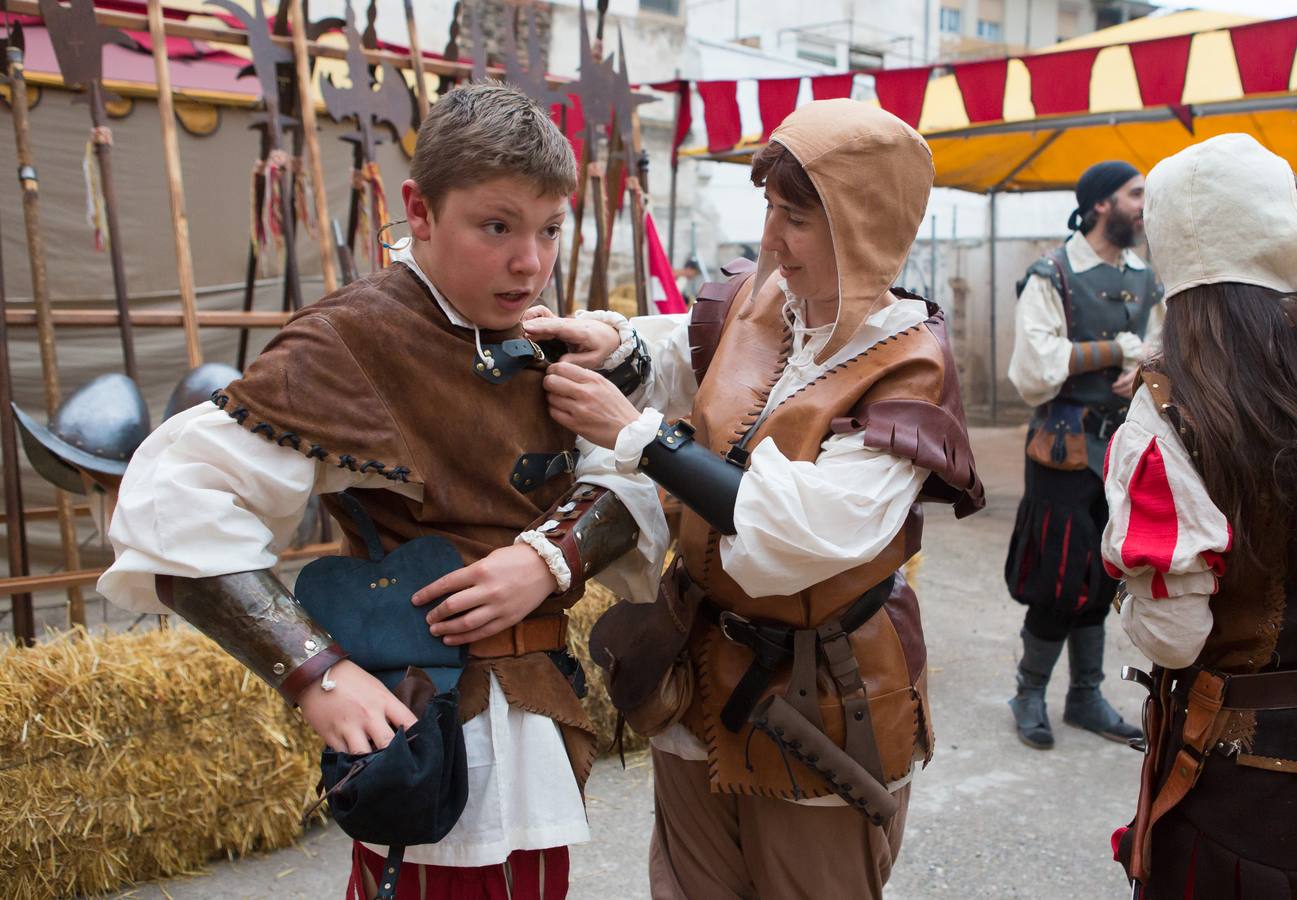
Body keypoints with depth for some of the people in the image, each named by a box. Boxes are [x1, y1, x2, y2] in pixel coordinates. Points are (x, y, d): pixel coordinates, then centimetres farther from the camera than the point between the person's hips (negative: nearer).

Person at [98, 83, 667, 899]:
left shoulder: (527, 346, 5)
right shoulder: (355, 342, -17)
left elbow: (628, 481, 0)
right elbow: (176, 503, -24)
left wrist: (553, 555, -20)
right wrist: (317, 675, -30)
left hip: (537, 717, 7)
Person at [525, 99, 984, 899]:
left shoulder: (907, 370, -19)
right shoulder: (750, 303, -5)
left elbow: (805, 533, -31)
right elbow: (678, 360, 14)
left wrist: (636, 434, -28)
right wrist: (615, 345, -10)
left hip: (820, 698, -5)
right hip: (700, 665, 5)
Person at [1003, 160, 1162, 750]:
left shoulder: (1144, 280, 11)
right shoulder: (1052, 277, -10)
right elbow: (1035, 371, -20)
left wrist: (1142, 367, -8)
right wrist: (1119, 350, -12)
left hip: (1124, 446, 7)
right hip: (1067, 450, -7)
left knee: (1102, 579, 13)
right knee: (1059, 583, -2)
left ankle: (1086, 696, 26)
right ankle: (1029, 696, 17)